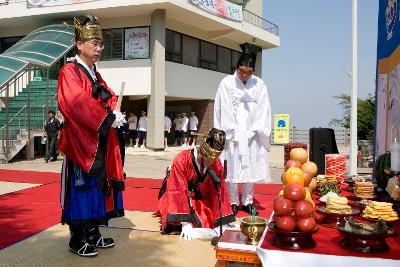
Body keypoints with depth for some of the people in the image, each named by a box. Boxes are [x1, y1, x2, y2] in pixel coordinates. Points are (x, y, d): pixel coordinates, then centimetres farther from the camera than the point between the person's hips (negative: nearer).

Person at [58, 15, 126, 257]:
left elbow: (109, 99, 17)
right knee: (82, 189, -3)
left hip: (101, 144, 8)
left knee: (99, 187, 12)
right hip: (81, 142, -8)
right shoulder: (69, 72, -8)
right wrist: (108, 118, -22)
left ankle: (93, 233, 23)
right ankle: (77, 239, 9)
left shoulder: (96, 75, 18)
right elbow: (76, 104, -22)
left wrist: (115, 113, -6)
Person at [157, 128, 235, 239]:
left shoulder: (217, 164, -17)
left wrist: (223, 221, -20)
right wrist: (185, 223, -35)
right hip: (176, 199, -3)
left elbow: (220, 191, -14)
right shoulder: (181, 161, -31)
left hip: (200, 200, 4)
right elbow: (178, 192, -32)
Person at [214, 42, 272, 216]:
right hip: (231, 134, -1)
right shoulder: (227, 83, -1)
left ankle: (248, 202, 15)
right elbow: (220, 109, -1)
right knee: (231, 168, 0)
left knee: (250, 168, 4)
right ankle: (234, 202, 10)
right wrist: (229, 132, -6)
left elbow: (263, 110, 2)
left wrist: (253, 131, -6)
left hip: (250, 135, 2)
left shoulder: (259, 84, 3)